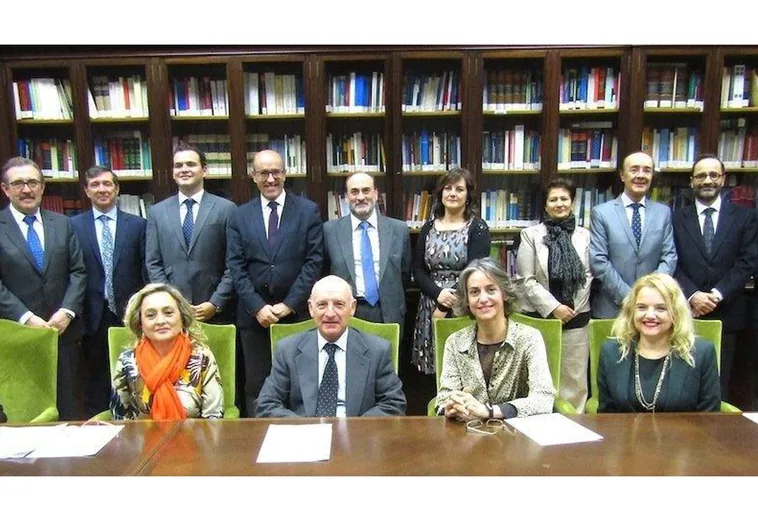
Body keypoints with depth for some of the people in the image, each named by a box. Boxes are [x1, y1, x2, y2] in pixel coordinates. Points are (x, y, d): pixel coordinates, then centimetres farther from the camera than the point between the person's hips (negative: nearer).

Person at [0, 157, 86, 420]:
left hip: (63, 330, 3)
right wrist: (26, 318, -14)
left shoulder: (62, 223, 10)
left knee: (68, 407, 8)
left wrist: (67, 311, -6)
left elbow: (78, 272, 7)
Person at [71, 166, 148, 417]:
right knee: (95, 382, 11)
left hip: (129, 314, 0)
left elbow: (146, 271, 3)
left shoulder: (138, 225, 4)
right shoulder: (73, 225, 4)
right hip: (93, 316, 0)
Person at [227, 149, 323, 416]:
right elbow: (236, 266, 3)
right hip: (254, 314, 2)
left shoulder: (308, 211, 2)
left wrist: (289, 304, -10)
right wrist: (257, 307, -8)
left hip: (297, 313, -1)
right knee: (256, 384, 8)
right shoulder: (240, 216, 8)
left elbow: (314, 261, -4)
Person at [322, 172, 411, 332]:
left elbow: (404, 273, 9)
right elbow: (323, 273, 7)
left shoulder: (399, 229, 1)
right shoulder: (330, 230, -1)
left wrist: (393, 300, 8)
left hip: (388, 314, 1)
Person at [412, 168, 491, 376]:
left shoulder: (477, 228, -3)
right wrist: (438, 293, -13)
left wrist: (444, 309, -14)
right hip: (430, 306, 4)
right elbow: (417, 269, 6)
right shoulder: (429, 227, 10)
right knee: (432, 367, 5)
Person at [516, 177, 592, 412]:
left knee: (574, 378, 5)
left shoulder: (584, 235, 8)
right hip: (540, 317, -2)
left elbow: (588, 276, 8)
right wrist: (553, 308, -11)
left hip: (575, 317, 2)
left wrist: (573, 307, -3)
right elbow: (527, 280, -4)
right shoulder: (531, 234, 1)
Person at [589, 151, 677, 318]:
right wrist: (627, 296, -15)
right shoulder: (600, 213, -3)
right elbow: (598, 261, -9)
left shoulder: (663, 212, 7)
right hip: (611, 308, -2)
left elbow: (669, 256, 2)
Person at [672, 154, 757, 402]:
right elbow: (673, 264, 1)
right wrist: (693, 295, -12)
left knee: (719, 383, 6)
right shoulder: (677, 219, 7)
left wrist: (716, 295, -11)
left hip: (726, 313, 0)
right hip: (686, 312, 0)